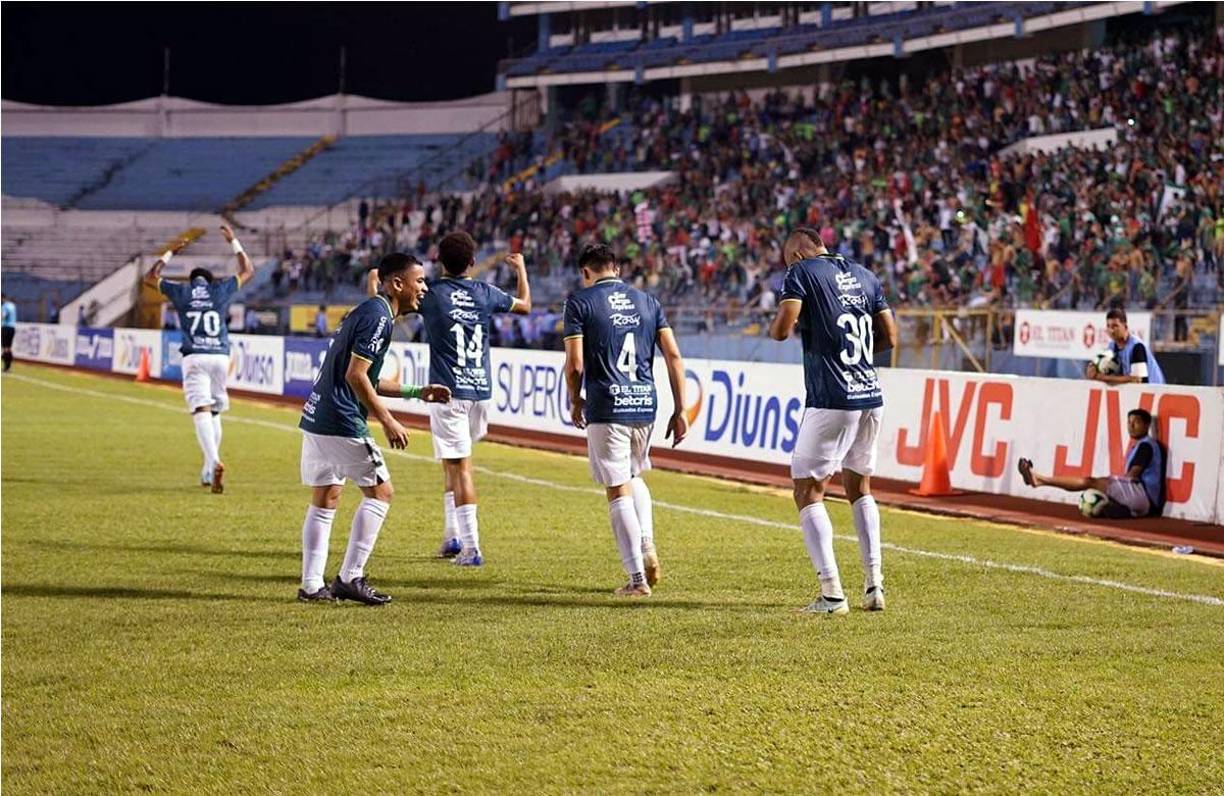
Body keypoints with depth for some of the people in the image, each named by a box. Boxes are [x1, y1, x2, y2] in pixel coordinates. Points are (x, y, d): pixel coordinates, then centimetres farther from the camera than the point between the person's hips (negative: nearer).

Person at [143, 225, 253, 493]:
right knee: (214, 412, 17)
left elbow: (150, 277, 25)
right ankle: (209, 471, 19)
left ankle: (214, 462, -36)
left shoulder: (181, 292, 9)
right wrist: (233, 242, 35)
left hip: (195, 357, -3)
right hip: (221, 357, 3)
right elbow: (248, 271, 28)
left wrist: (170, 252, 33)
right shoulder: (222, 289, 11)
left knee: (201, 411, -14)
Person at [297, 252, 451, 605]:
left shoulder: (366, 312, 19)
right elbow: (355, 375, -19)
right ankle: (350, 578, -3)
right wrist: (388, 421, -16)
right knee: (380, 492, -1)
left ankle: (312, 585, 12)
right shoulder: (378, 316, -12)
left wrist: (416, 392, 24)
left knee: (324, 500, 12)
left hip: (315, 417, 10)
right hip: (342, 423, -10)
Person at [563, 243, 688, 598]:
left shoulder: (580, 302, -2)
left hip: (606, 407, -5)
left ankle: (637, 578, 0)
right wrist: (680, 410, 9)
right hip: (645, 404, 5)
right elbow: (673, 356, 6)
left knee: (618, 491, 1)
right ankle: (647, 547, 8)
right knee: (634, 476, 27)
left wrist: (575, 402, 10)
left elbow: (575, 364, -8)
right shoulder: (647, 302, 11)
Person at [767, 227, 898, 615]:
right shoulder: (865, 276, 14)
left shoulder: (802, 271, -4)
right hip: (871, 397, 7)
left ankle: (832, 593, -8)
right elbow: (890, 337, 15)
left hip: (830, 401, -7)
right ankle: (874, 585, 16)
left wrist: (778, 326, 8)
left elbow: (781, 330, -14)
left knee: (808, 492, 0)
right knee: (859, 487, 21)